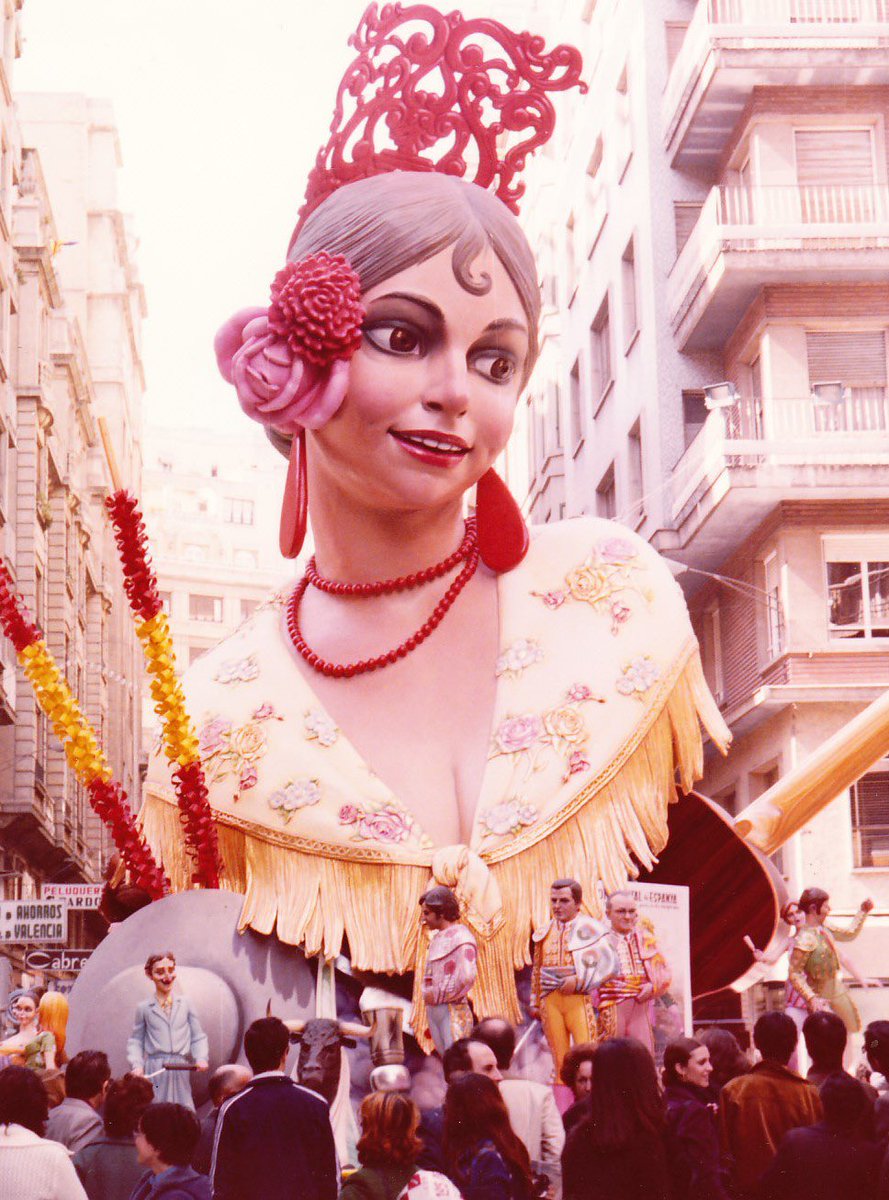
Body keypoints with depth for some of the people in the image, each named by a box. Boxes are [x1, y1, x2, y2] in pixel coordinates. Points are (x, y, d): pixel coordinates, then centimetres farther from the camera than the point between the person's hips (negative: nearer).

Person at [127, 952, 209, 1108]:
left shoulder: (185, 1005, 10)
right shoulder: (144, 1008, 8)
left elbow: (198, 1037, 13)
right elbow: (135, 1041, 11)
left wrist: (201, 1058, -3)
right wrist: (136, 1064, -4)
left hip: (181, 1071, 1)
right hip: (155, 1072, -1)